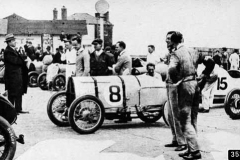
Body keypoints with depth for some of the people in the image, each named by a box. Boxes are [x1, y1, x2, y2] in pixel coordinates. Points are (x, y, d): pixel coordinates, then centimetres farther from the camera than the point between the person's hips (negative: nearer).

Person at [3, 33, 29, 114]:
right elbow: (15, 61, -20)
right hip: (12, 76, -9)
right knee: (12, 94, -1)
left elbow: (19, 61, 15)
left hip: (18, 74, 9)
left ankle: (18, 109, 18)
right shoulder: (7, 52, -13)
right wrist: (24, 61, -8)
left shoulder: (13, 51, 16)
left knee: (19, 92, 11)